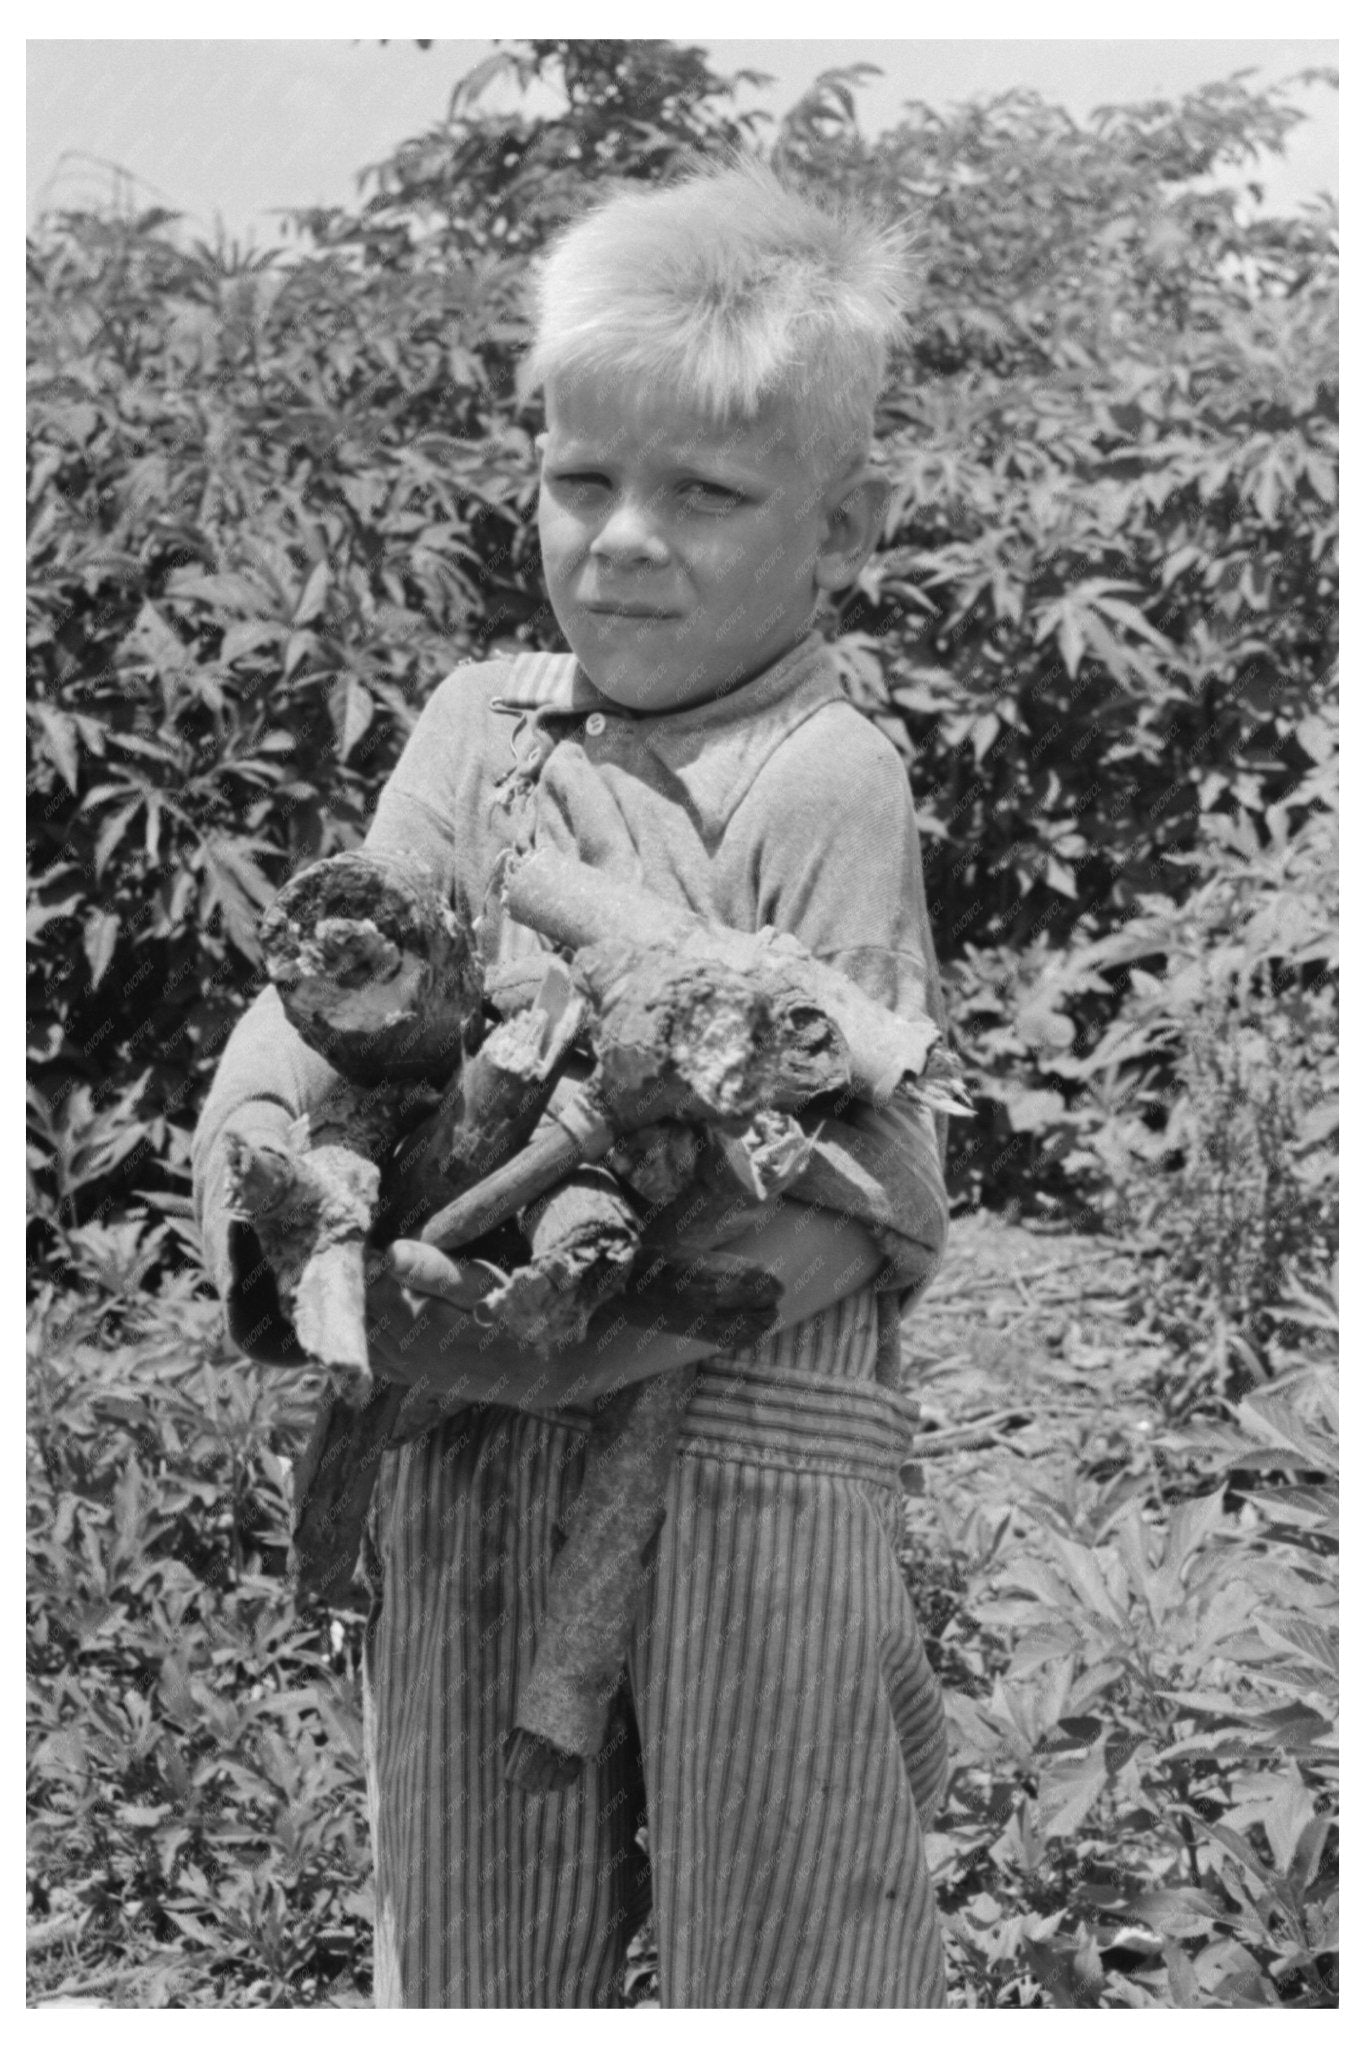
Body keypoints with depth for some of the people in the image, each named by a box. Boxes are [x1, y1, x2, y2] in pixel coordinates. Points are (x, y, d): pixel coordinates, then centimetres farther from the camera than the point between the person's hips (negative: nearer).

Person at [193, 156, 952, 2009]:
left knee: (781, 1953, 12)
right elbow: (329, 989, 5)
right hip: (474, 1457, 5)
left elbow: (845, 1171, -15)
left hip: (753, 1452, -4)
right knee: (470, 1954, 19)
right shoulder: (481, 730, 8)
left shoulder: (826, 779, -9)